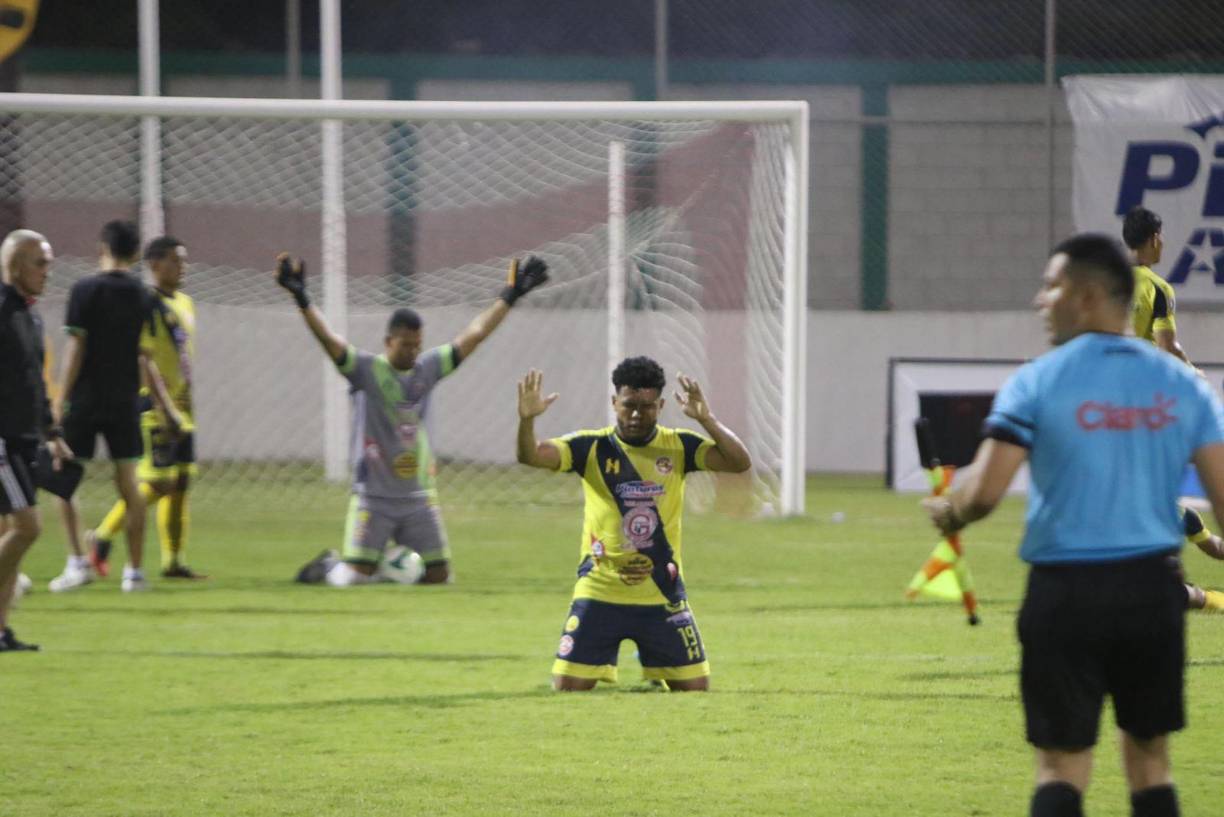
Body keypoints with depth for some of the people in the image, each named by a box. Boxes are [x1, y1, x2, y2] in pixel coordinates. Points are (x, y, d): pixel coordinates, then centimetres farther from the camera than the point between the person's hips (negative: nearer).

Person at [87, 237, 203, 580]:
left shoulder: (185, 303, 15)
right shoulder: (146, 304, -12)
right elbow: (143, 359, -19)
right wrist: (166, 408, -24)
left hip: (181, 406, 8)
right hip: (155, 406, -8)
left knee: (181, 482, 6)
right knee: (158, 482, -10)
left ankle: (174, 561, 9)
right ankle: (102, 536, 5)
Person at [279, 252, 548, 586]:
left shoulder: (427, 368, 6)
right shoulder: (365, 369, -7)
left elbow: (474, 334, 10)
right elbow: (328, 339, -20)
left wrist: (510, 296, 9)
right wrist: (301, 299, -34)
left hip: (418, 496, 5)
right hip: (373, 495, -5)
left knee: (438, 576, 6)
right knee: (353, 578, -9)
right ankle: (328, 565, 25)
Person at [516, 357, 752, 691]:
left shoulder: (678, 447, 0)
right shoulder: (593, 447, -3)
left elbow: (740, 462, -11)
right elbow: (531, 456, -15)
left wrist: (707, 420, -25)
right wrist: (527, 419, -35)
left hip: (663, 595, 1)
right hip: (599, 592, -1)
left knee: (696, 687, 4)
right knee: (568, 686, -7)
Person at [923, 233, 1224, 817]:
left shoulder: (1038, 383, -7)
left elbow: (984, 493, -12)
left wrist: (945, 513, 9)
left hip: (1067, 590, -3)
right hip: (1153, 589, 3)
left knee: (1062, 763, 2)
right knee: (1149, 756, 14)